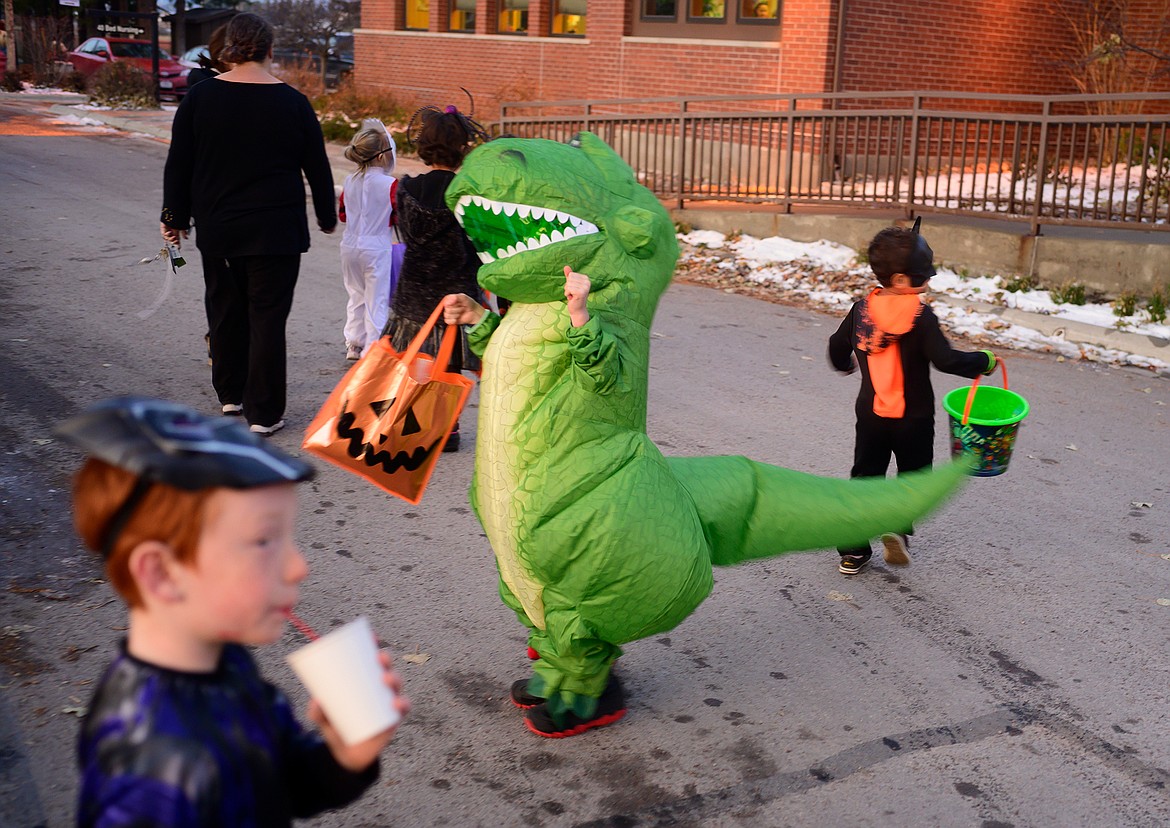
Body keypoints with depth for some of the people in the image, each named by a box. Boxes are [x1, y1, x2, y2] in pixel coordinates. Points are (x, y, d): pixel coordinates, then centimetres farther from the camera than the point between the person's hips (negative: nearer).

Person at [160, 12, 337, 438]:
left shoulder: (200, 96, -1)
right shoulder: (292, 102, -5)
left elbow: (178, 163, 3)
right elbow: (317, 166, 3)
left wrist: (175, 217, 13)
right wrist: (327, 217, 17)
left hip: (216, 229, 2)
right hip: (276, 231, -2)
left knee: (225, 310, 18)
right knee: (267, 316, 1)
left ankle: (230, 395, 30)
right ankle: (264, 413, 3)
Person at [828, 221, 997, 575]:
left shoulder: (861, 310, -2)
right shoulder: (921, 316, -18)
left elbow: (838, 346, 9)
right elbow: (944, 359, -23)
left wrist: (846, 365, 30)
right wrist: (983, 361, -9)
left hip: (870, 413, 4)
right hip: (913, 416, -4)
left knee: (865, 477, 13)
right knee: (912, 475, 15)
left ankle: (853, 551, 13)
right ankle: (898, 526, -9)